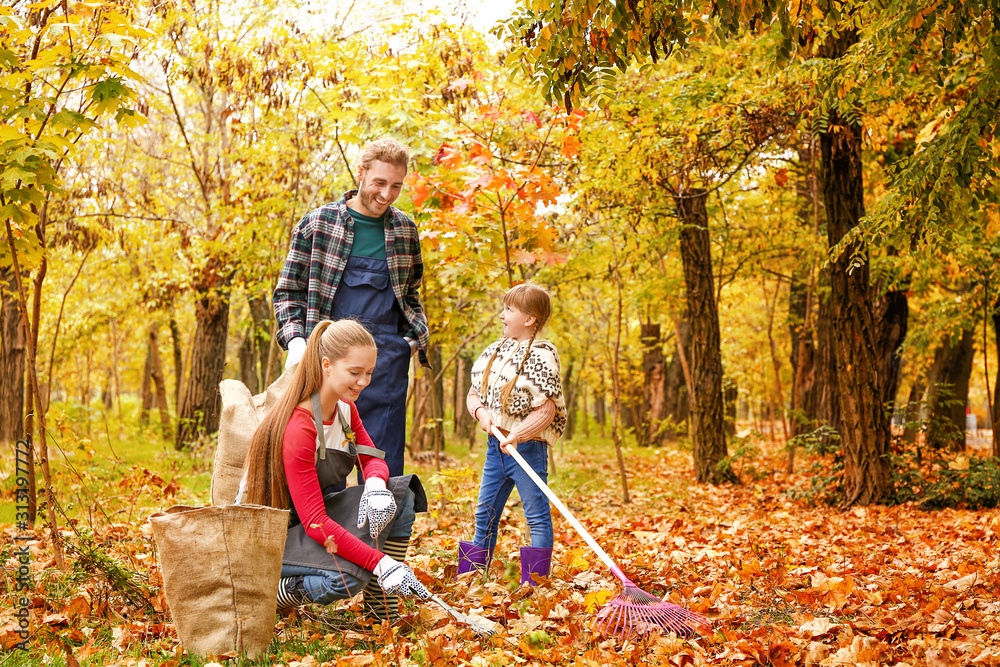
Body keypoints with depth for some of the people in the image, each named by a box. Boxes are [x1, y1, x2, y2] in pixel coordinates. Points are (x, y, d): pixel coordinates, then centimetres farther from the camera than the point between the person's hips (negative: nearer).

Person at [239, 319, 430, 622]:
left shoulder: (345, 408, -1)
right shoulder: (298, 429, -28)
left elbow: (371, 458, 5)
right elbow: (314, 523, -30)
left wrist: (376, 485, -22)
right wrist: (379, 562, -36)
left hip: (314, 513, 9)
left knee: (402, 492, -11)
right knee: (347, 577, -35)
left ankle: (383, 609, -4)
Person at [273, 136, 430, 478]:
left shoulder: (404, 229, 11)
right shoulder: (317, 223, 2)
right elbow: (288, 291, 6)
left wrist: (417, 336, 6)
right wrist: (295, 341, -9)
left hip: (387, 352, 2)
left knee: (384, 462, 1)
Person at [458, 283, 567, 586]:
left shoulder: (541, 356, -13)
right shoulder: (495, 351, 9)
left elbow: (546, 411, -17)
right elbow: (474, 393, 16)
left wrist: (515, 436, -24)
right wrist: (482, 412, -5)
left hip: (527, 447, -8)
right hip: (496, 445, 8)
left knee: (537, 516, -1)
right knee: (485, 514, 13)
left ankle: (533, 583, 3)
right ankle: (468, 577, 21)